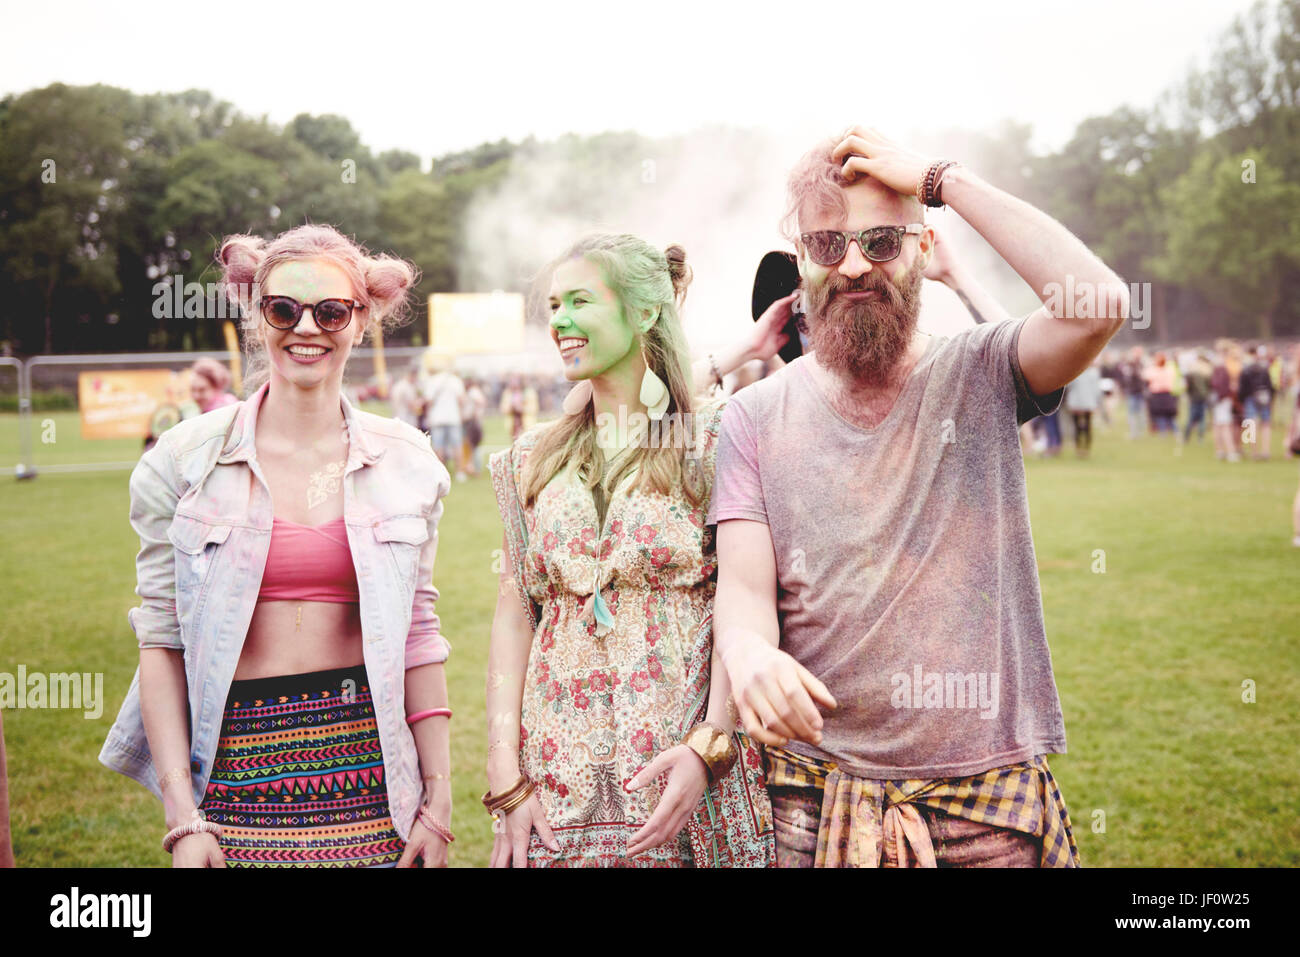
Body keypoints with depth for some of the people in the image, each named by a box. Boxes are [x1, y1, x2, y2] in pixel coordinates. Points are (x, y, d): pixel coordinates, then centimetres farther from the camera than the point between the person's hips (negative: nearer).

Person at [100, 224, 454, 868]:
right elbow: (160, 642, -1)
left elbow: (418, 636, 6)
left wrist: (439, 801, 2)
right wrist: (182, 816, -7)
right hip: (239, 776, -1)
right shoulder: (186, 459, -1)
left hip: (370, 763, 1)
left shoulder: (403, 463, 4)